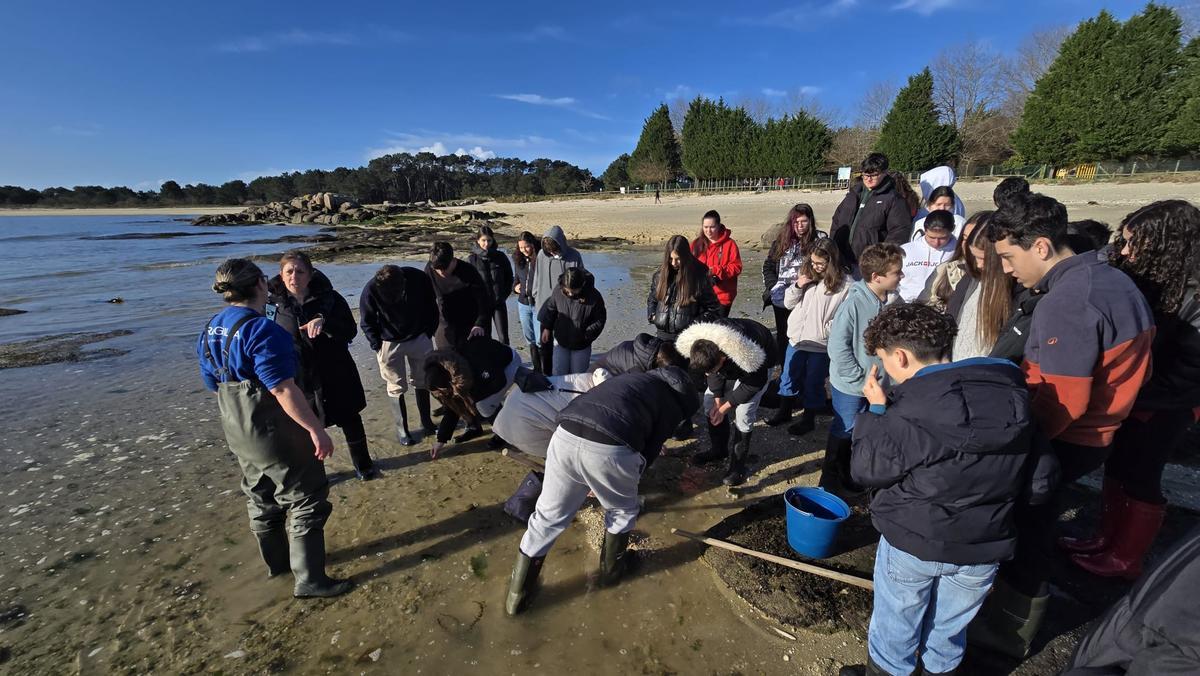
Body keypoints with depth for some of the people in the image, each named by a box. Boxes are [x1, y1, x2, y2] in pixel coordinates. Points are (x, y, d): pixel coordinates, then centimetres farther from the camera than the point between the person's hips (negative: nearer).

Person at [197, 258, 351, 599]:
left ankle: (277, 561, 43)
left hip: (237, 432, 9)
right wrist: (316, 429, -24)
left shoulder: (210, 331, 5)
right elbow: (283, 390, -28)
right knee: (306, 501, 4)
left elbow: (215, 384, 14)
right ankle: (309, 580, 12)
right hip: (274, 432, -9)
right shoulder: (261, 330, -24)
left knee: (262, 498, 24)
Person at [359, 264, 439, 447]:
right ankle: (401, 430, 18)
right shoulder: (370, 290, -25)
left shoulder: (419, 278, -23)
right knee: (397, 388, 5)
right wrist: (378, 346, -10)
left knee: (422, 382, 12)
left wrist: (429, 332, -2)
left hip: (419, 339, 2)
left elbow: (431, 305, -3)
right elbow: (366, 323, -7)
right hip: (390, 344, -2)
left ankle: (426, 422, 28)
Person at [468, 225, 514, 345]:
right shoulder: (472, 259, -3)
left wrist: (504, 295, 2)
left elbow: (509, 277, 10)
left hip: (499, 303, 1)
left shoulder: (500, 257, 1)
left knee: (503, 337, -2)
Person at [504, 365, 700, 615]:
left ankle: (517, 594, 34)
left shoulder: (635, 378, 35)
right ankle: (611, 569, 47)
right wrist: (626, 480, 33)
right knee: (622, 512, 29)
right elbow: (651, 448, 16)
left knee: (548, 515, 22)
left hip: (565, 435, 5)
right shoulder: (676, 401, 21)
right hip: (609, 448, -4)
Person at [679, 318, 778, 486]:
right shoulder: (702, 347, -30)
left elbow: (754, 384, -26)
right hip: (730, 364, 5)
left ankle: (738, 464, 2)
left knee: (743, 412, -15)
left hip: (760, 363, -5)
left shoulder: (749, 358, -45)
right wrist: (718, 402, -16)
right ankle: (718, 449, 20)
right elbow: (714, 374, -11)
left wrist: (725, 407, -22)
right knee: (710, 400, 1)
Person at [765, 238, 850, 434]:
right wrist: (797, 286, -9)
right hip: (796, 338, 5)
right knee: (788, 376, 18)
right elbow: (788, 303, 7)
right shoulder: (807, 276, 3)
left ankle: (809, 419, 29)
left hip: (821, 344, -5)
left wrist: (828, 328, -22)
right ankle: (784, 411, 38)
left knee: (813, 382, 10)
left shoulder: (844, 284, -12)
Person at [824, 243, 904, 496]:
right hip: (851, 386, -6)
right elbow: (838, 345, -21)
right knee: (843, 432, 9)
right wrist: (858, 378, -17)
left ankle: (847, 476, 39)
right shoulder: (854, 303, -23)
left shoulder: (893, 300, -6)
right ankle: (830, 481, 28)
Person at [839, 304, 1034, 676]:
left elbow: (865, 469, -14)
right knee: (950, 624, 27)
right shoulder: (1012, 394, -7)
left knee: (895, 621, 21)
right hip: (985, 546, 5)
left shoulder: (910, 415, -27)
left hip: (914, 541, -5)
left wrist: (876, 410, -7)